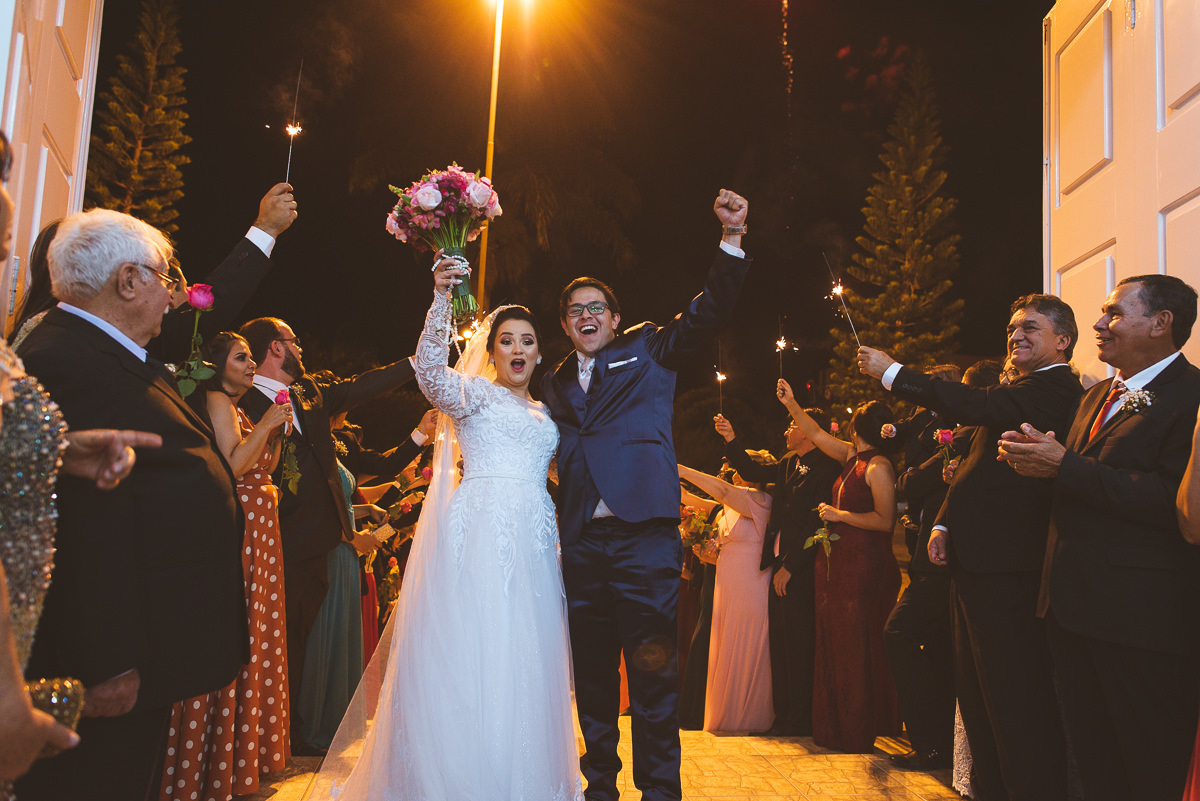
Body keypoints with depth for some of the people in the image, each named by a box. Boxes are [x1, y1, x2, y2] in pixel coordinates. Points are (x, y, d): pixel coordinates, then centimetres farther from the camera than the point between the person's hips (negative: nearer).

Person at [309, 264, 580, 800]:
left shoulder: (543, 413, 22)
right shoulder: (473, 393, 4)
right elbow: (431, 371, -17)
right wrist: (441, 298, -29)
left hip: (533, 546, 6)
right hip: (479, 535, -5)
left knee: (525, 666, 7)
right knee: (471, 658, -7)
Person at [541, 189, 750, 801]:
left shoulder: (648, 350, 10)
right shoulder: (555, 383, 19)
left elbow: (708, 312, -1)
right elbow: (552, 451, 15)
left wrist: (732, 238, -13)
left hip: (644, 533, -4)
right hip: (582, 543, 4)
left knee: (653, 669, -2)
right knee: (592, 670, 11)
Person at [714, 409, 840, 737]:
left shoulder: (825, 468, -12)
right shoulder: (790, 463, 14)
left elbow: (815, 524, -16)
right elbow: (754, 473, 23)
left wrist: (789, 567, -14)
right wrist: (730, 440, 13)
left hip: (801, 570, -8)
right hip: (781, 565, 8)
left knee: (798, 644, -2)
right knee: (780, 642, 12)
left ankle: (800, 720, 8)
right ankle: (783, 714, 21)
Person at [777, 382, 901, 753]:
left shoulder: (879, 467, -13)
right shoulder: (852, 457, 11)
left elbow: (885, 520, -19)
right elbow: (818, 436, 23)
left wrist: (838, 515, -12)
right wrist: (791, 405, 22)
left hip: (865, 567, -9)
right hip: (840, 565, 9)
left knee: (858, 649, -1)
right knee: (836, 647, 13)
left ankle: (859, 734, 9)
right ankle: (837, 729, 23)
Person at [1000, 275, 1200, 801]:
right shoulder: (1096, 397, 18)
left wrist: (1064, 466, -22)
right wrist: (1036, 456, -1)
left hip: (1143, 613, -8)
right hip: (1073, 601, 9)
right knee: (1092, 756, 17)